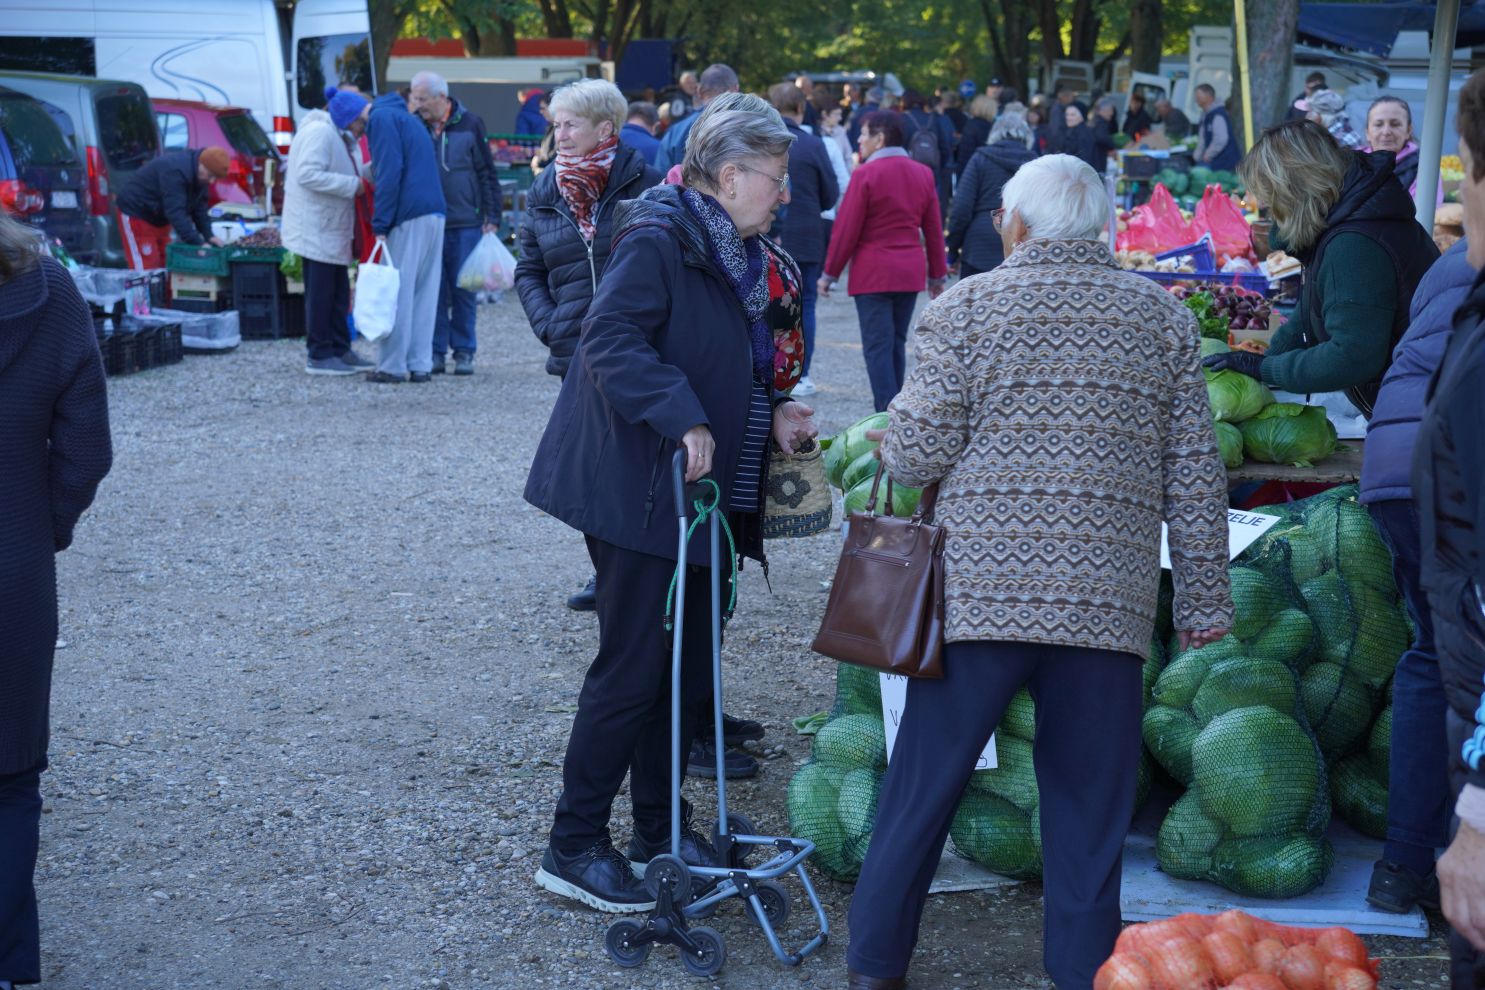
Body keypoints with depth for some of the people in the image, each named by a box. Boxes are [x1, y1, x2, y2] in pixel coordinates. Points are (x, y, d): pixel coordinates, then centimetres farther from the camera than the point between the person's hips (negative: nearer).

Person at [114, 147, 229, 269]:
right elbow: (176, 212, -38)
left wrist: (209, 236, -10)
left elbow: (199, 208, 2)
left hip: (158, 217, 10)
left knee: (166, 266, 9)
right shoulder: (175, 171, -34)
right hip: (136, 213, -10)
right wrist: (197, 243, -39)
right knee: (146, 268, -11)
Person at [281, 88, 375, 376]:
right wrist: (353, 185, -23)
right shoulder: (319, 133, -16)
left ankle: (339, 349, 21)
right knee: (320, 292, -6)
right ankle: (319, 355, -1)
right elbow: (308, 174, -25)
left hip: (333, 229, 10)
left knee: (339, 293, 14)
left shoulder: (341, 138, 17)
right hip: (315, 229, -10)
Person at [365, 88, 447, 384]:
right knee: (424, 292, 9)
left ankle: (393, 367, -1)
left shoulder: (381, 118, -2)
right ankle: (421, 365, 11)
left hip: (408, 215, -8)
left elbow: (390, 172, -13)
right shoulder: (406, 117, 26)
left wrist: (381, 224, -12)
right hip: (435, 212, 8)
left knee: (398, 292, -4)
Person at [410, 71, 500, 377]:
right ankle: (436, 351, 10)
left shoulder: (469, 124, -1)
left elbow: (487, 173, 1)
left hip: (465, 224, -2)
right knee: (433, 289, 3)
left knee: (463, 289, 4)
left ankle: (464, 351, 12)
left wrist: (492, 217, -3)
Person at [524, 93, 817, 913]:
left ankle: (659, 829, 27)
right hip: (642, 492, -9)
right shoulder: (657, 240, -14)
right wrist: (682, 419, -31)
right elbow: (610, 340, -25)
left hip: (707, 496, 9)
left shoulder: (735, 253, 16)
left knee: (688, 667, 14)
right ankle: (573, 847, 6)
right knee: (632, 670, -5)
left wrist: (772, 413, 6)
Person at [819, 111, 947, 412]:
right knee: (897, 343, 14)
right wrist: (937, 273, 18)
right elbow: (934, 229, 11)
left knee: (877, 346, -4)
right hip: (911, 272, 6)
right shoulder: (923, 173, 7)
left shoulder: (865, 174, -11)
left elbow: (846, 229, -9)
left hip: (873, 271, -6)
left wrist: (830, 273, -1)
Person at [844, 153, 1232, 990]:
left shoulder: (969, 308, -1)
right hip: (1110, 599, 2)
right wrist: (1205, 599, 13)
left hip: (980, 591, -1)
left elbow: (917, 457, -5)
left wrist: (900, 417, 17)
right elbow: (1196, 476, 6)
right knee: (1090, 806, 10)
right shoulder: (1164, 316, 7)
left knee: (923, 787, 10)